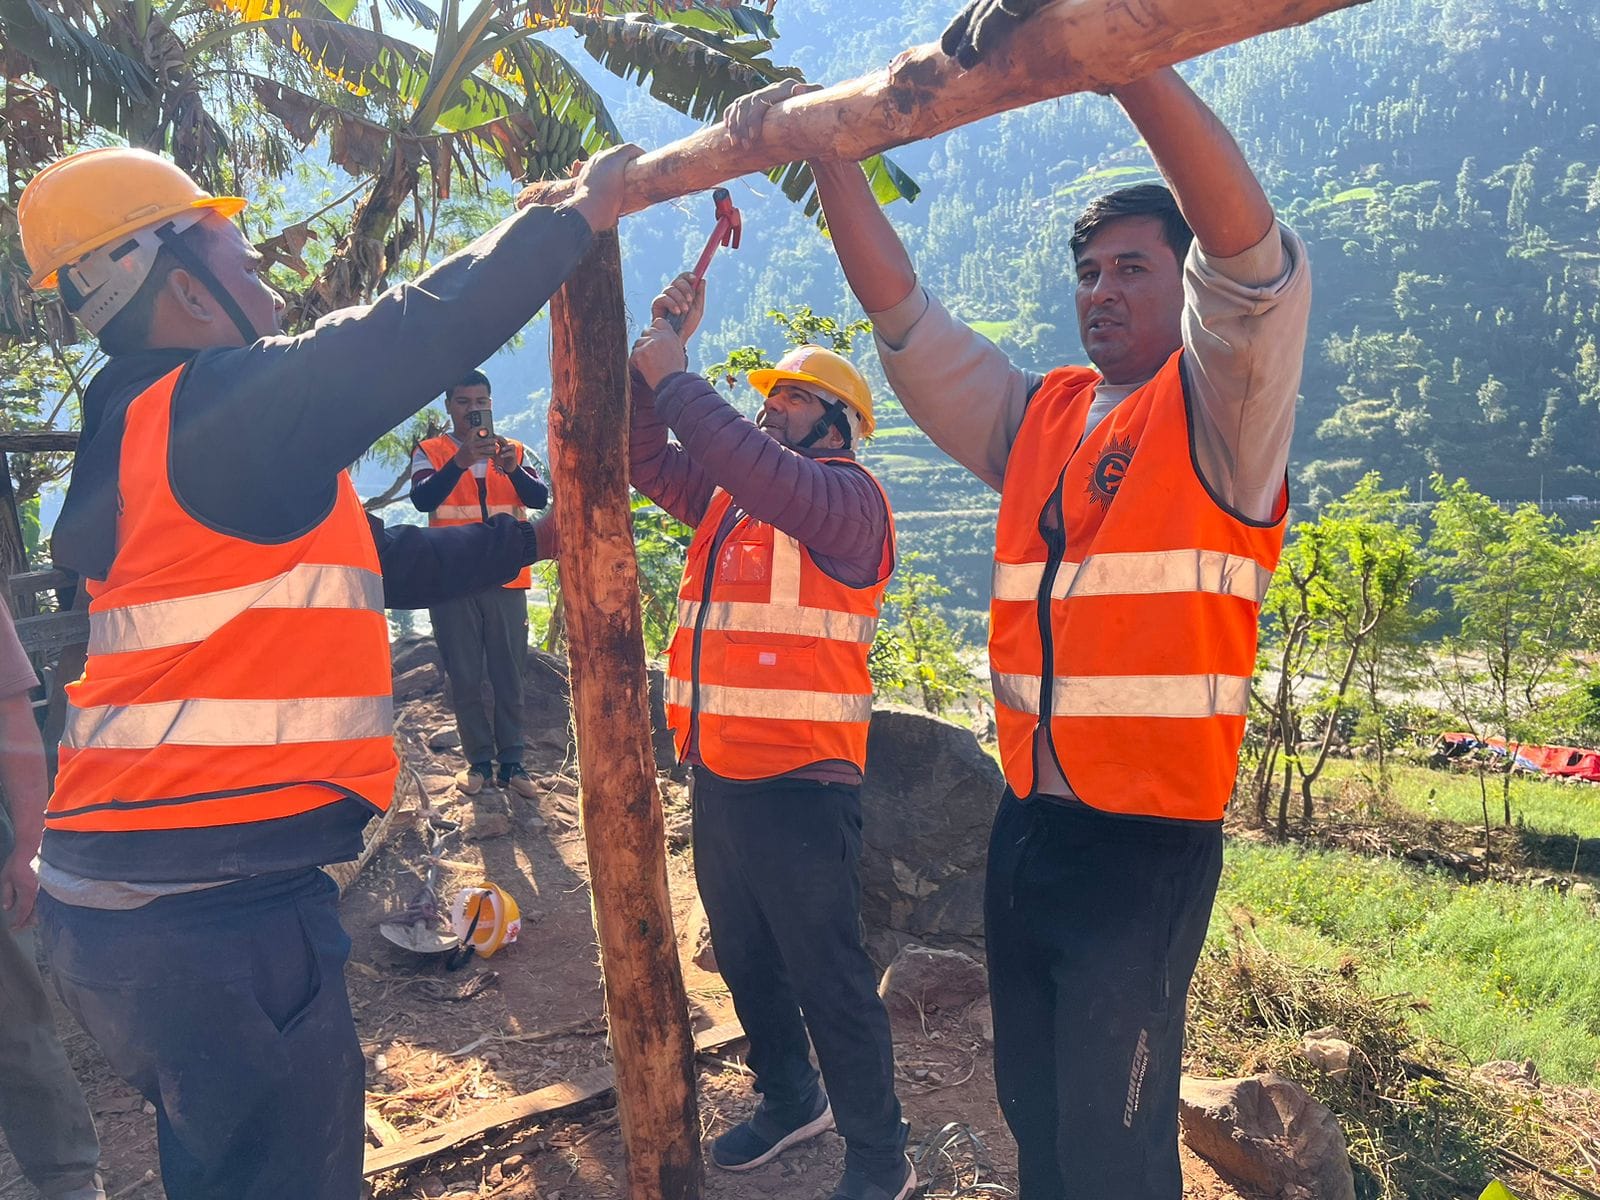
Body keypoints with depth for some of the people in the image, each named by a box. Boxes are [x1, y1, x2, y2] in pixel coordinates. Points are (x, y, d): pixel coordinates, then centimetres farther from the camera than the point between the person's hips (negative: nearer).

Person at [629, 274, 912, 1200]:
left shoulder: (847, 496, -10)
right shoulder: (730, 496, 14)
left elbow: (764, 471, -28)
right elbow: (645, 459, 14)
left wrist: (672, 375, -20)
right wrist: (659, 353, 4)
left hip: (800, 785, -8)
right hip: (720, 775, 9)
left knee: (828, 976, 1)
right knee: (746, 961, 21)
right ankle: (792, 1099, 43)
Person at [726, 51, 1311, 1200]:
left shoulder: (1216, 409, -3)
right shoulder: (1035, 417, 13)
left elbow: (1255, 256, -22)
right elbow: (901, 308, 11)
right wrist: (828, 149, 4)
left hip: (1148, 842, -6)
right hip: (1027, 826, 6)